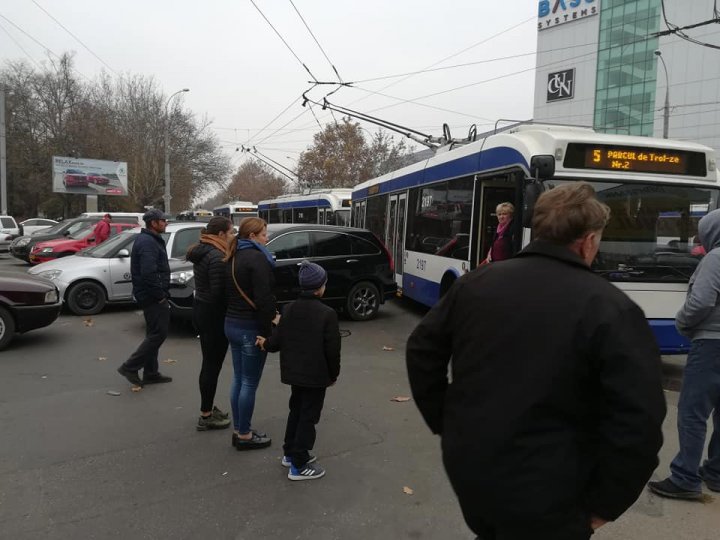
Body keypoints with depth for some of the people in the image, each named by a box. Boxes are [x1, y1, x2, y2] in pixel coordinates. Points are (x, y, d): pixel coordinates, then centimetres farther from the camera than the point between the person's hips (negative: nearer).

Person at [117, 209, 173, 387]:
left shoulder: (147, 239, 16)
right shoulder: (148, 243, -18)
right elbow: (148, 273, -29)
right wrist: (160, 295, -19)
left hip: (148, 295, 11)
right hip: (153, 297, -11)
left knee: (154, 334, 15)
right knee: (158, 333, -5)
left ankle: (150, 373, 23)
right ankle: (130, 367, 0)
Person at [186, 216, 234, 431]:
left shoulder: (201, 252, 11)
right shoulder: (217, 257, -20)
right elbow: (218, 292, -22)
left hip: (200, 310, 10)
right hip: (214, 315, -10)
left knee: (209, 363, 19)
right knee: (212, 365, 1)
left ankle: (208, 409, 31)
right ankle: (206, 416, 11)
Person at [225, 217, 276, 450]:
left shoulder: (235, 257, 13)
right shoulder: (256, 258, -16)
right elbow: (263, 299, -22)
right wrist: (268, 331, -18)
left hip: (232, 324, 9)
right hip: (250, 327, -9)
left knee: (238, 379, 16)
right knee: (250, 383, 1)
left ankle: (238, 430, 25)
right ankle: (244, 435, 12)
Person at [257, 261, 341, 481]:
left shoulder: (289, 309, 0)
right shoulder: (327, 314, -18)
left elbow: (278, 341, 4)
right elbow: (332, 349, -15)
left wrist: (265, 343, 26)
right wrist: (333, 374, -1)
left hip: (294, 372, 7)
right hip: (316, 375, -6)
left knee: (296, 411, 22)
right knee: (308, 416, 3)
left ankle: (290, 453, 34)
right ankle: (299, 465, 9)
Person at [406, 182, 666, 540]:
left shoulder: (476, 282, -1)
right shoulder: (611, 310, -15)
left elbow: (421, 351, 6)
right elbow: (638, 424, -19)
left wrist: (445, 424, 13)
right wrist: (603, 504, -5)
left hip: (466, 467, 5)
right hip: (543, 498, -4)